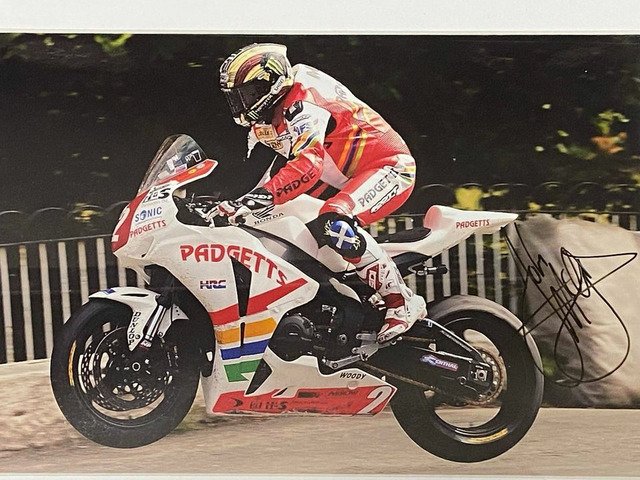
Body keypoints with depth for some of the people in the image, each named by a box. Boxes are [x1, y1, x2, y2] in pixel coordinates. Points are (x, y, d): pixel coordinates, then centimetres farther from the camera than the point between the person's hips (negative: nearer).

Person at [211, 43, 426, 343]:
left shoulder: (302, 102, -23)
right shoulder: (266, 121, 10)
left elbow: (308, 164, -38)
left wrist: (263, 195, -50)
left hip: (389, 165, -11)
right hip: (354, 175, 11)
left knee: (333, 224, -35)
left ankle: (403, 302, -25)